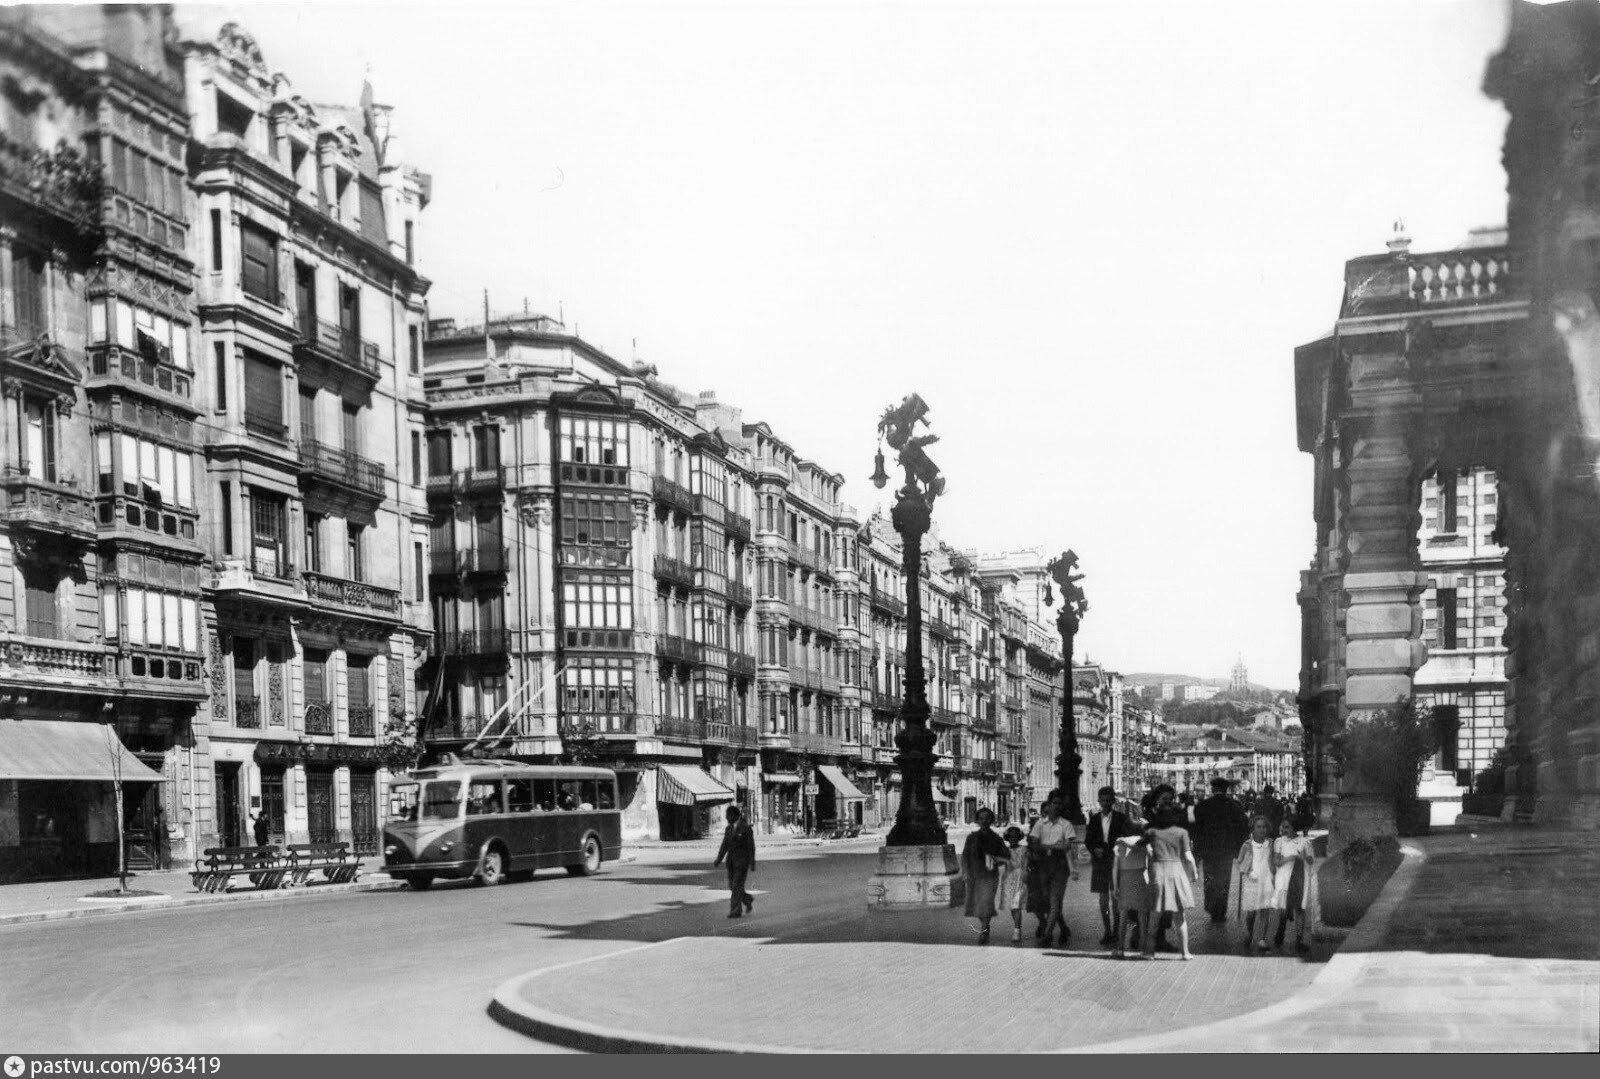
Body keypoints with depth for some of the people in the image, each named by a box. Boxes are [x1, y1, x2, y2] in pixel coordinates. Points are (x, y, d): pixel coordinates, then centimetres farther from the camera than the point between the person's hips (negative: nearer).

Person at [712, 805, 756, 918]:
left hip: (743, 860, -7)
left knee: (737, 886, -10)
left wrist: (752, 865, -11)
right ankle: (748, 900, 32)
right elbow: (724, 846, 8)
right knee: (733, 887, 8)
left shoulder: (746, 828, -10)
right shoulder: (729, 828, 9)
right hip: (731, 860, 7)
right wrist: (718, 861, -1)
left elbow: (751, 847, -9)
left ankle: (735, 911, -5)